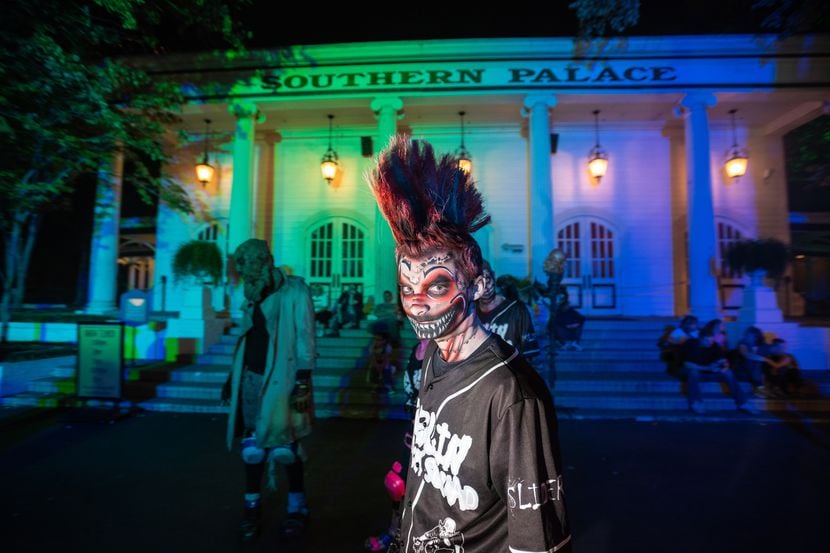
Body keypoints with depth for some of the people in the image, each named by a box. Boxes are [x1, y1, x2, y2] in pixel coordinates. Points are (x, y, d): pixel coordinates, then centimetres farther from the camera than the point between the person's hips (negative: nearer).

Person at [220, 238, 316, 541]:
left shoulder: (295, 292, -7)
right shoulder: (254, 298, 13)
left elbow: (305, 339, -11)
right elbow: (245, 340, 18)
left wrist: (303, 382, -16)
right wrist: (233, 377, 18)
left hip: (282, 381, -5)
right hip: (252, 380, 5)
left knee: (285, 445, 2)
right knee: (252, 445, 7)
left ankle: (297, 505, 21)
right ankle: (252, 506, 24)